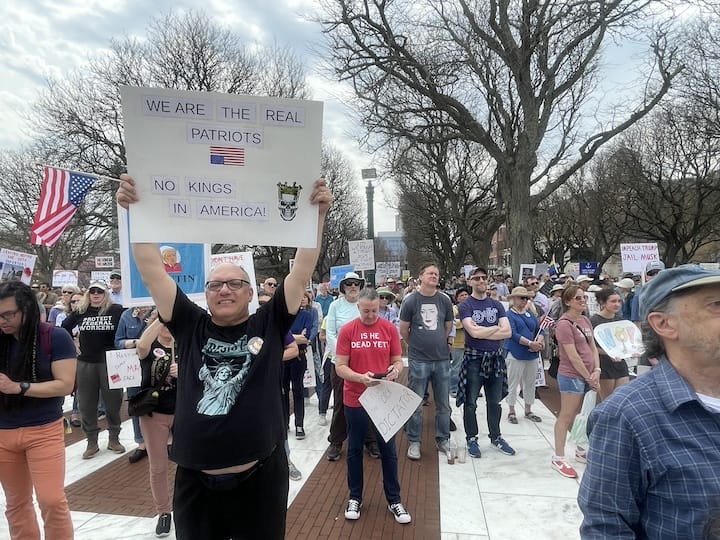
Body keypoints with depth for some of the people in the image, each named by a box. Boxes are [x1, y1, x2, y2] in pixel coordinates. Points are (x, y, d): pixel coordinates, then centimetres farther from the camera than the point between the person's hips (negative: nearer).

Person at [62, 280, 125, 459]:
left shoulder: (116, 310, -6)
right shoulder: (80, 311, 4)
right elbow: (64, 327, 20)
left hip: (110, 362, -3)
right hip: (85, 363, 3)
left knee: (113, 401, 7)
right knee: (86, 404, 9)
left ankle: (114, 439, 24)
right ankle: (91, 442, 22)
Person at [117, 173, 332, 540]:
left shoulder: (270, 325, -2)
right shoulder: (190, 327, 1)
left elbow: (301, 274, -9)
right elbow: (152, 273, -4)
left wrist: (318, 214, -16)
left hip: (260, 479, -1)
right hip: (195, 481, 1)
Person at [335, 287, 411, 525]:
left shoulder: (390, 329, -3)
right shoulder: (347, 330, -7)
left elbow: (397, 360, 3)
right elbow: (340, 367, -7)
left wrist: (395, 370, -20)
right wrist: (360, 377, -24)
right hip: (355, 400, -1)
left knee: (388, 450, 12)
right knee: (355, 450, 14)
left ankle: (394, 500, 28)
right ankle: (355, 497, 33)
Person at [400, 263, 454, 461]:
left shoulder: (444, 300, 3)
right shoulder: (411, 300, -6)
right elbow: (403, 330, 2)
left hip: (442, 359, 3)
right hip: (418, 360, -3)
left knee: (443, 403, 13)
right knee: (416, 404, 6)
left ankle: (443, 439, 30)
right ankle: (414, 442, 22)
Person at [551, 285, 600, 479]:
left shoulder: (585, 321, 10)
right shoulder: (564, 324, -16)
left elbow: (593, 347, 10)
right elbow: (573, 356, -18)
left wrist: (597, 371, -3)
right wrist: (589, 378, -11)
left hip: (588, 376, 8)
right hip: (571, 376, -8)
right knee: (566, 416, 0)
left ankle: (581, 451, 35)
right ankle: (558, 458, 10)